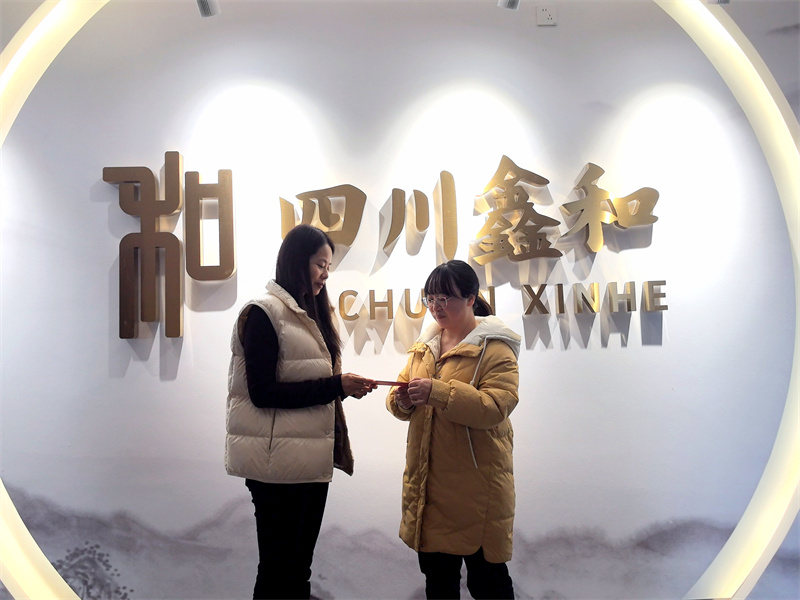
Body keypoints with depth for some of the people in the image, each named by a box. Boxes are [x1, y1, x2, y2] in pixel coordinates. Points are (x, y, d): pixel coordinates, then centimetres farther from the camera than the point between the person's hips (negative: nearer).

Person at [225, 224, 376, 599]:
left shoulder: (309, 313, 16)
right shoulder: (263, 312, -10)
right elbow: (263, 393, -18)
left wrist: (344, 386, -2)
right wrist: (335, 386, -19)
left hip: (310, 460, 8)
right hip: (278, 461, -8)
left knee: (300, 566, 16)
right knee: (278, 568, 3)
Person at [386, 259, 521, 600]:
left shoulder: (494, 347, -10)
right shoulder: (426, 344, 12)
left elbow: (496, 406, -23)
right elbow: (401, 405, 15)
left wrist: (438, 392, -29)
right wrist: (402, 401, -9)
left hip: (476, 486, -6)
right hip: (427, 480, 7)